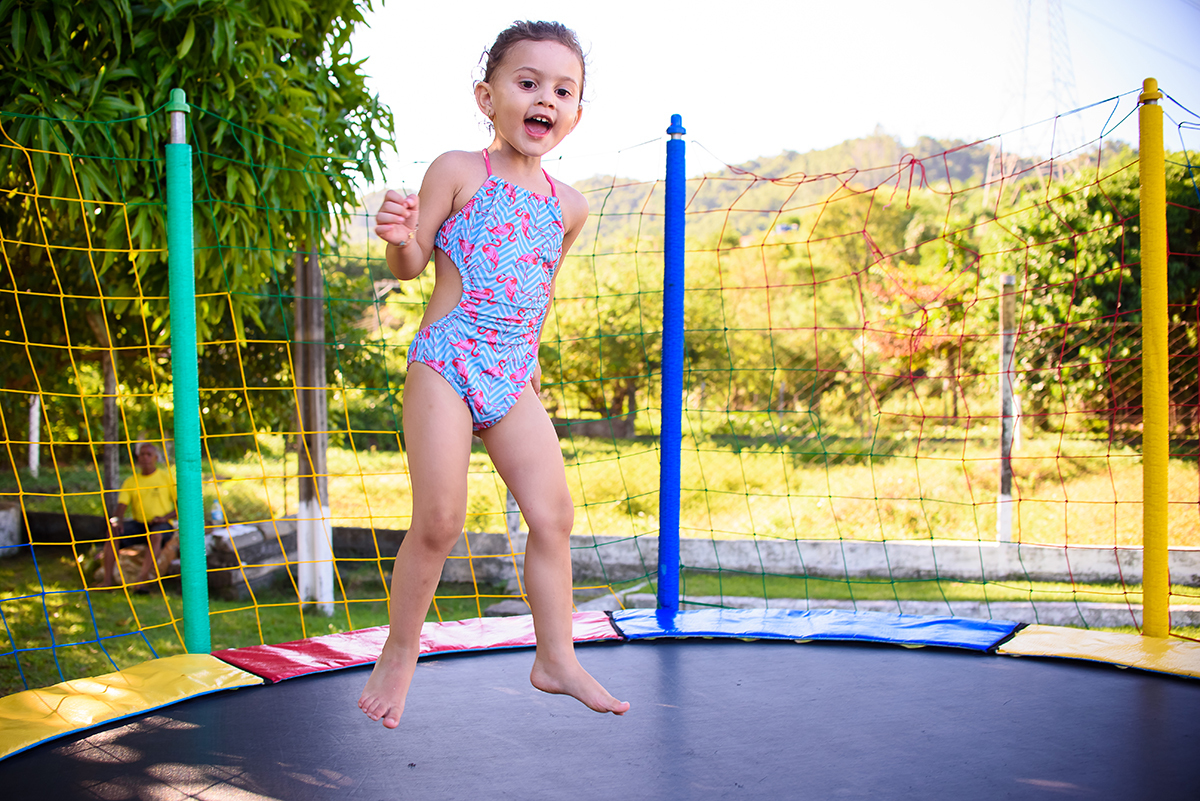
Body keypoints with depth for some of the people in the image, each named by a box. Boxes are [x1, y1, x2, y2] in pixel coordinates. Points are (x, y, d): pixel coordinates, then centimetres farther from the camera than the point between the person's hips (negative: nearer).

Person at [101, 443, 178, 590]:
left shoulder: (166, 477, 5)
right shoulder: (131, 481, 13)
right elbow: (120, 507, 4)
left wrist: (165, 517, -14)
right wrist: (116, 519, -18)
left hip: (162, 525, -3)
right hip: (139, 523, 4)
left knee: (156, 535, -38)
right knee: (113, 531, -24)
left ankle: (143, 579, -47)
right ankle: (108, 579, -27)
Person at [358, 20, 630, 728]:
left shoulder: (569, 206, 10)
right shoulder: (458, 172, -4)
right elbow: (412, 265, -2)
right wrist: (399, 238, -22)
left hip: (513, 380, 5)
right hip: (446, 366, -5)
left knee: (555, 514, 1)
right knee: (439, 523, -7)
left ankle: (557, 658, 15)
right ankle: (399, 656, 13)